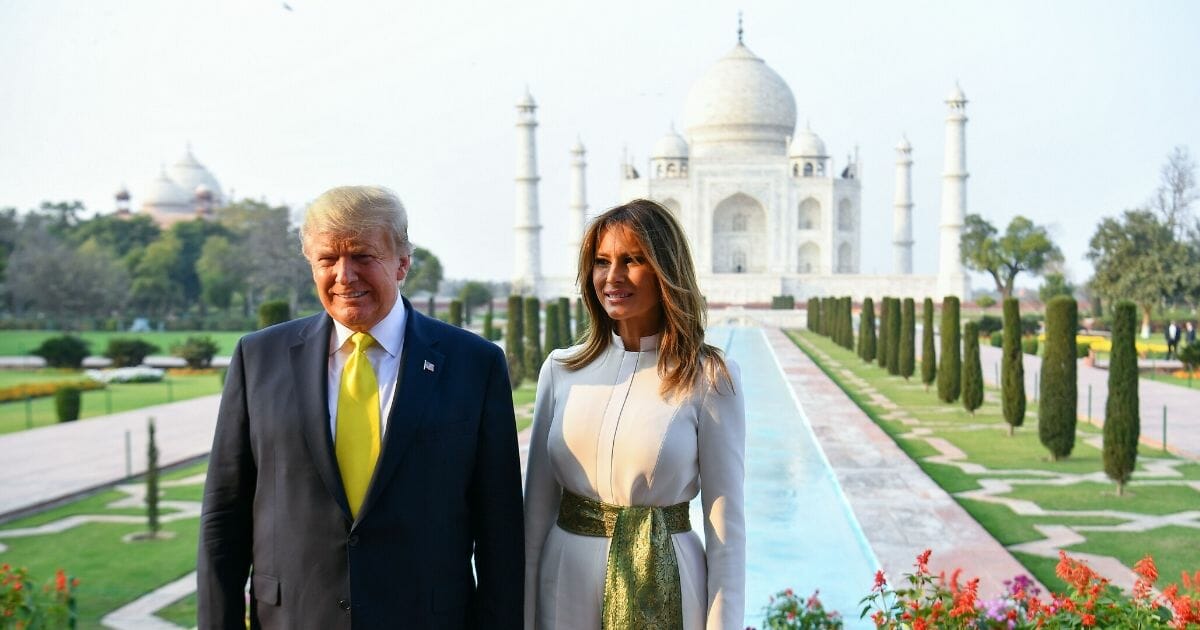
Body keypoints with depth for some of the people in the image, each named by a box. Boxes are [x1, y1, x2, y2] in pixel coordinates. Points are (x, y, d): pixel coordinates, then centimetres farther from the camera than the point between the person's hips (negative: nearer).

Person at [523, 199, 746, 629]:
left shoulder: (710, 378, -11)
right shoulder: (561, 369, -1)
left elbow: (725, 525, -9)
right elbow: (537, 506, 4)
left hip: (664, 589, -3)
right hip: (566, 583, 3)